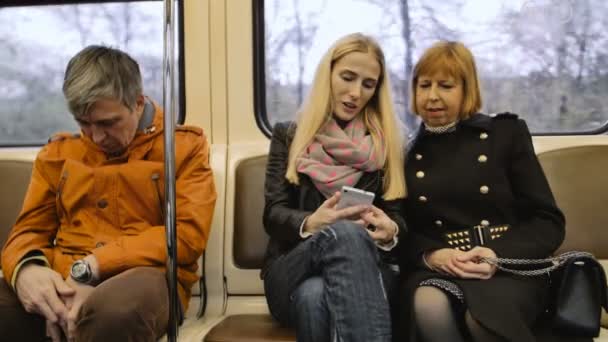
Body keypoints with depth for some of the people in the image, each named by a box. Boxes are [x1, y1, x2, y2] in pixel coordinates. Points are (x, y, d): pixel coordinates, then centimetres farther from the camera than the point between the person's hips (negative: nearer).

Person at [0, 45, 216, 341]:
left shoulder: (184, 147, 6)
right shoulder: (58, 153, 19)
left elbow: (188, 233, -5)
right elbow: (30, 230, 19)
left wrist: (90, 267, -14)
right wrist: (26, 269, -9)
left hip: (143, 276, -2)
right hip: (61, 281, 3)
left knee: (118, 310, -40)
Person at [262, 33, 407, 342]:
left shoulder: (385, 145, 16)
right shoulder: (288, 135, 13)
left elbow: (397, 214, 10)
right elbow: (274, 215, 2)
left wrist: (390, 230, -17)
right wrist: (309, 224, -23)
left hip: (364, 270, 1)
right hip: (291, 273, 0)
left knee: (316, 296, -40)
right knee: (346, 233, -38)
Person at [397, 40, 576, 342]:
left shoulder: (505, 133, 9)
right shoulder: (407, 155, 13)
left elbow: (549, 222, 4)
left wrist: (500, 256, -15)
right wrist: (431, 256, -13)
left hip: (510, 267, 0)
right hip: (437, 269, 1)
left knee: (482, 317, -35)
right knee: (428, 306, -36)